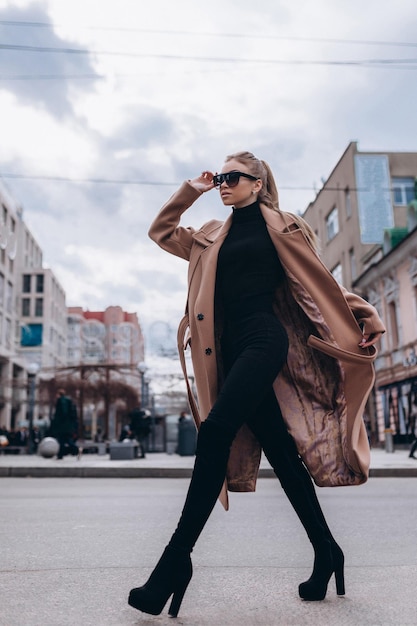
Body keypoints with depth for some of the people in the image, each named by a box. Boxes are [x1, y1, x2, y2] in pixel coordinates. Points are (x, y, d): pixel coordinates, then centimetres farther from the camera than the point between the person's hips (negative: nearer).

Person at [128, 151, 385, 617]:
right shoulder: (213, 237, 21)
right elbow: (162, 231, 30)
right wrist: (192, 189, 22)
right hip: (231, 348, 6)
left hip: (264, 339, -6)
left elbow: (317, 281, 7)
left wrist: (362, 316, 0)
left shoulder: (281, 227, 7)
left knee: (215, 431, -22)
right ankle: (325, 552, 18)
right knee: (280, 449, 6)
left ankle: (176, 559, -17)